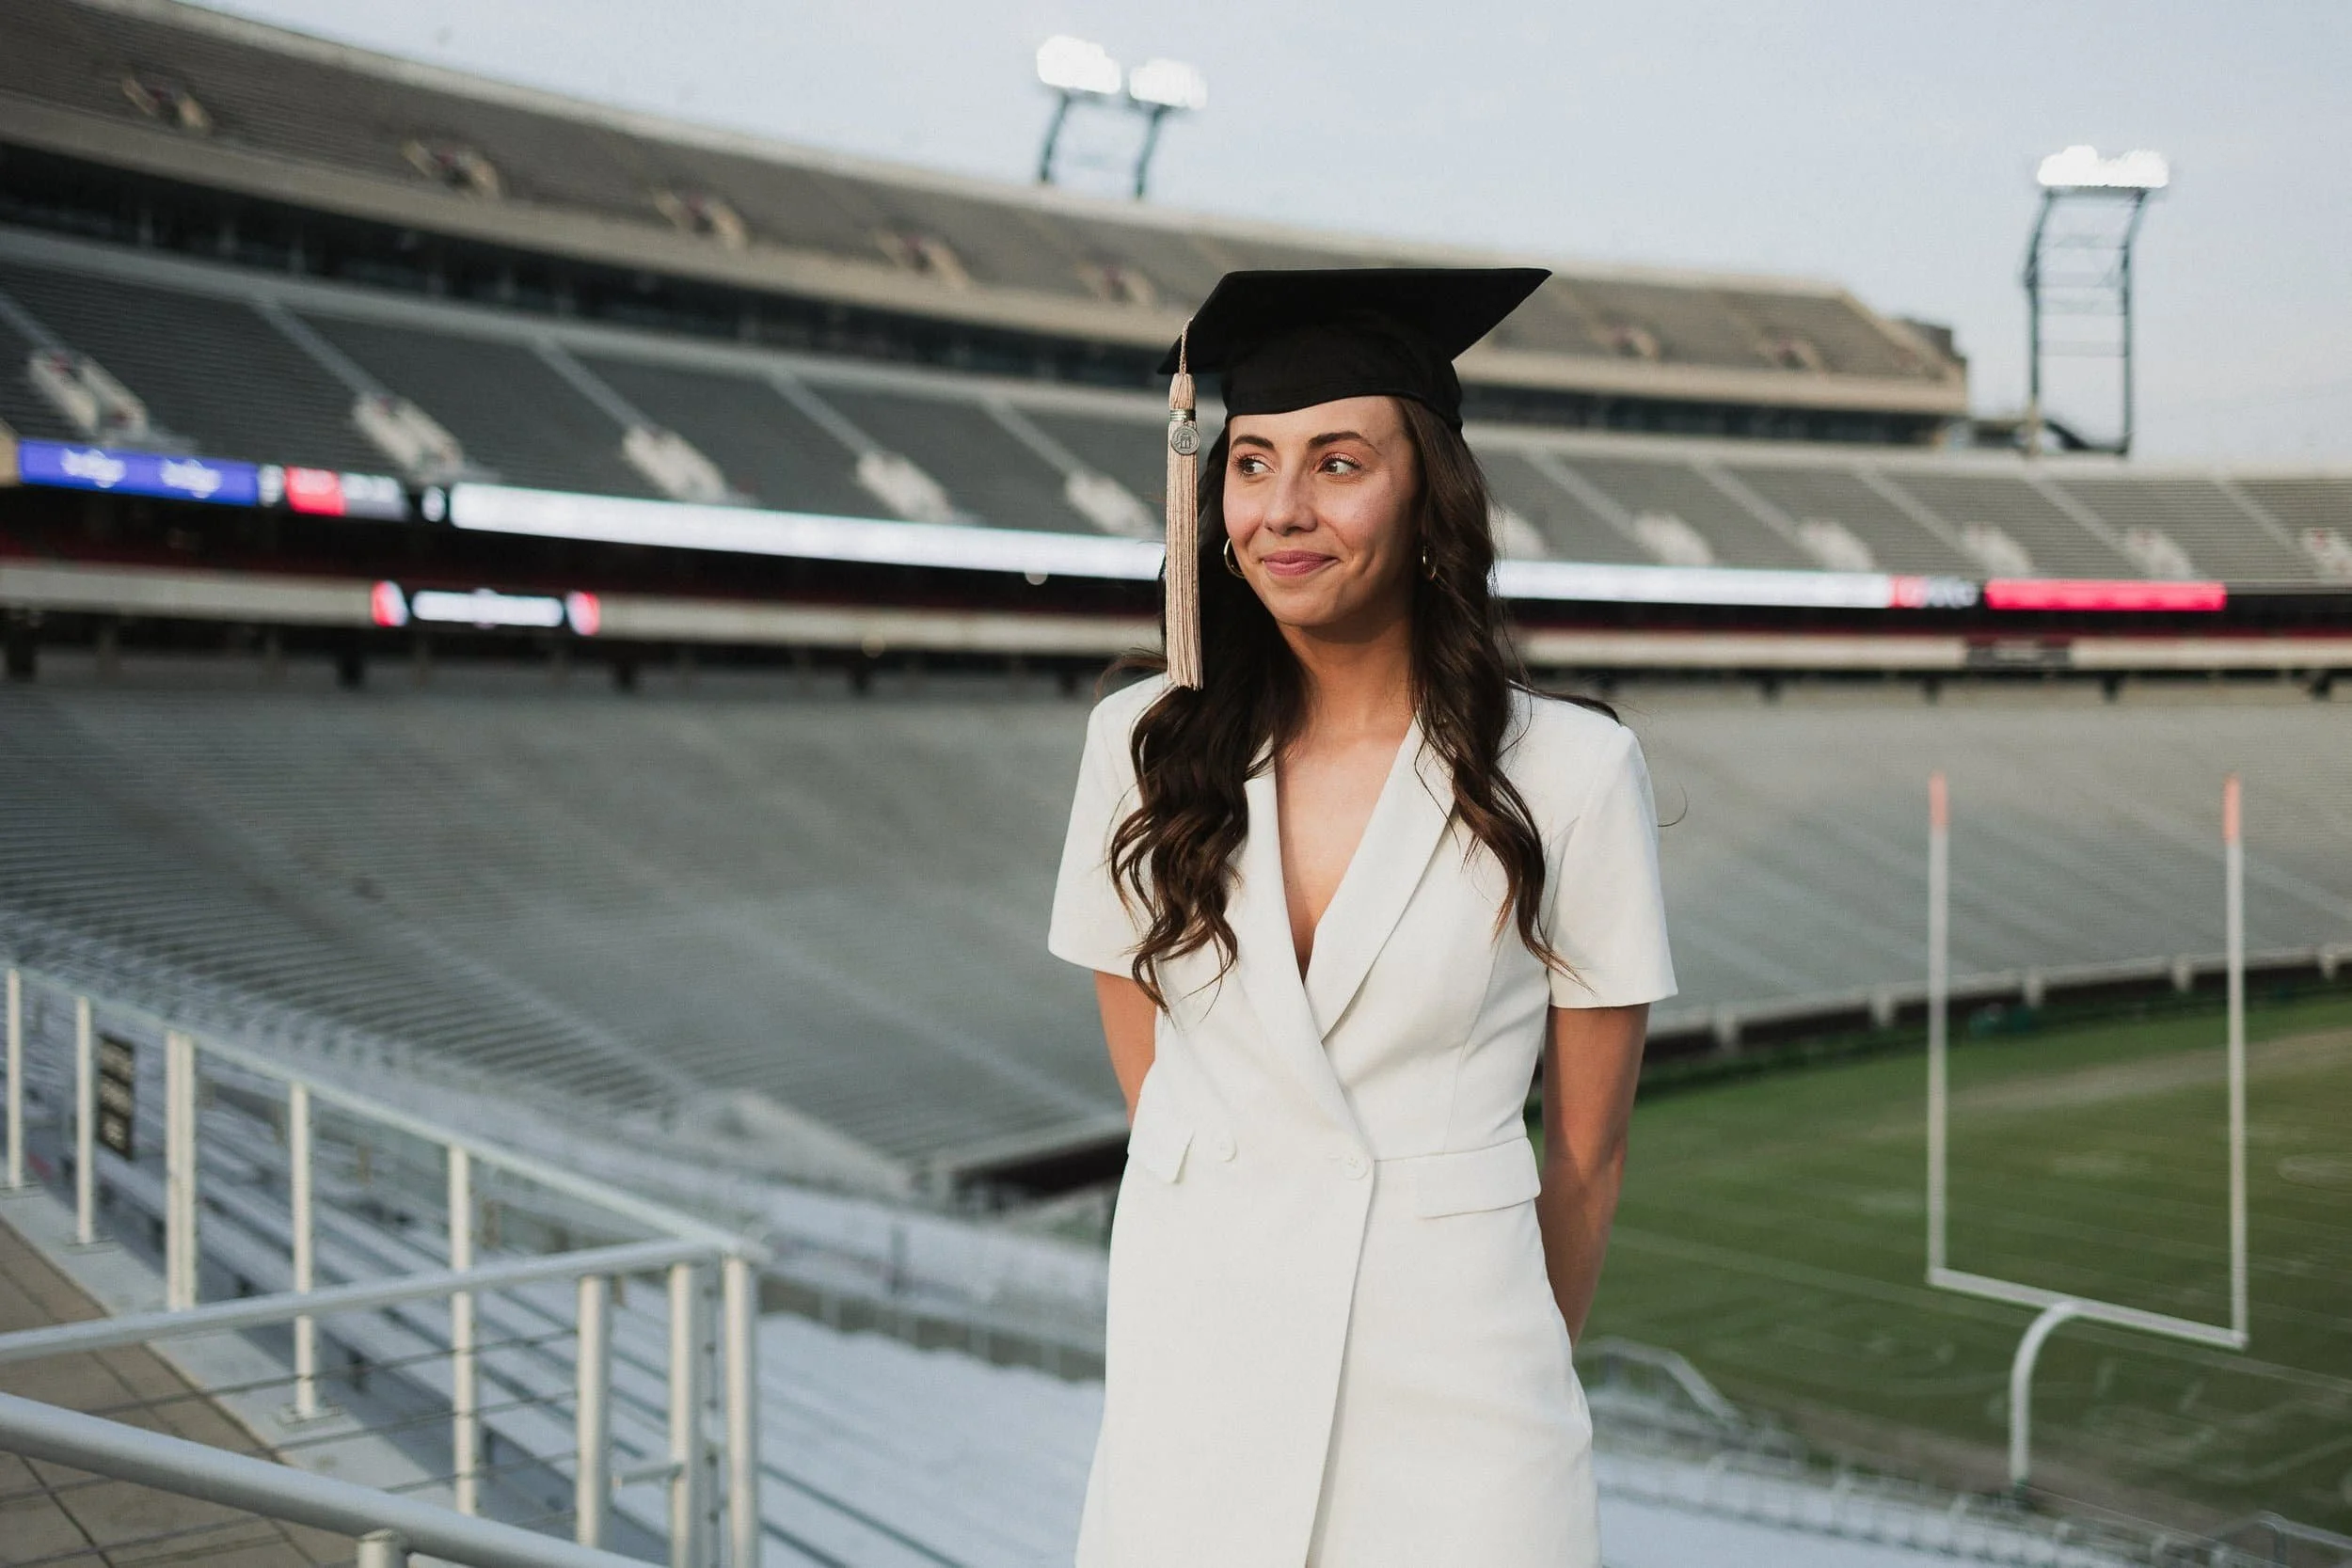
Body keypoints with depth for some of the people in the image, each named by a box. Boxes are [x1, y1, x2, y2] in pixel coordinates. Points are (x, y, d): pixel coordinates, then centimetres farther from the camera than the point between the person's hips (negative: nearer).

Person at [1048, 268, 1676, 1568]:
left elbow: (1589, 1148, 0)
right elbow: (1144, 1070, 7)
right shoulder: (1147, 744, -1)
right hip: (1190, 1382, 2)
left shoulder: (1567, 772, -8)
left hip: (1450, 1358, -2)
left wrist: (1524, 1385, 9)